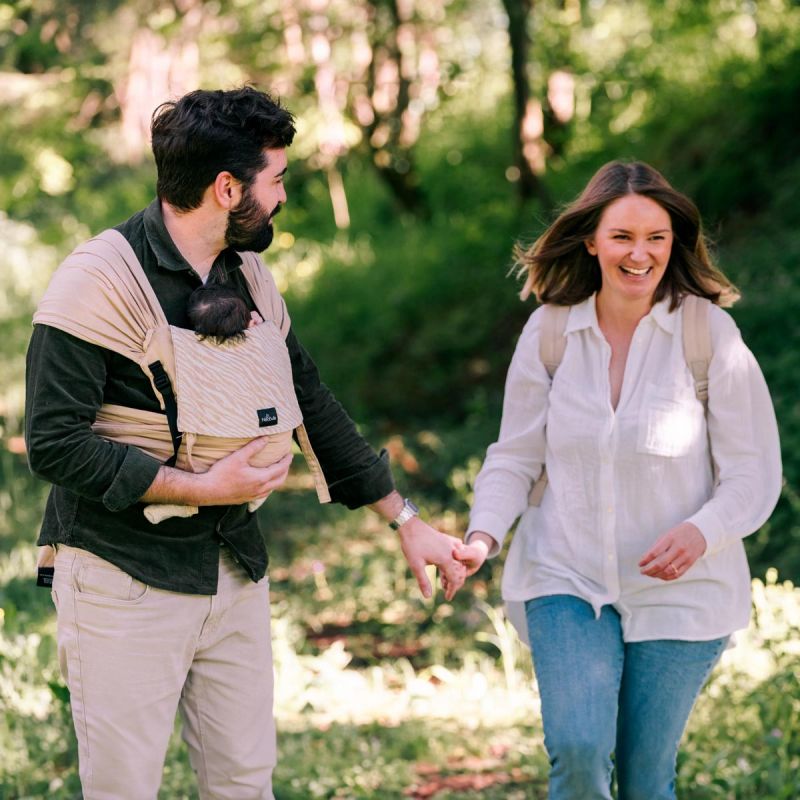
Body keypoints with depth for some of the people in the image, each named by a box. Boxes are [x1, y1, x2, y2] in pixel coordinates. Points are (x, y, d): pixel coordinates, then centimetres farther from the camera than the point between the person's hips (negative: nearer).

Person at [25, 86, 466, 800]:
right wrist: (200, 487, -18)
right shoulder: (100, 280, -14)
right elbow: (54, 443, -19)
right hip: (124, 576, -7)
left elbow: (311, 405, 17)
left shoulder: (249, 278, 9)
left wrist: (406, 520, 17)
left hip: (234, 573, 7)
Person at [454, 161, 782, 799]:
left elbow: (755, 472, -6)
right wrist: (483, 536, -13)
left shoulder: (710, 335, -9)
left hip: (680, 592, -1)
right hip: (568, 579, 1)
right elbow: (515, 457, 5)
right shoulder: (549, 331, -2)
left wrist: (702, 532, -25)